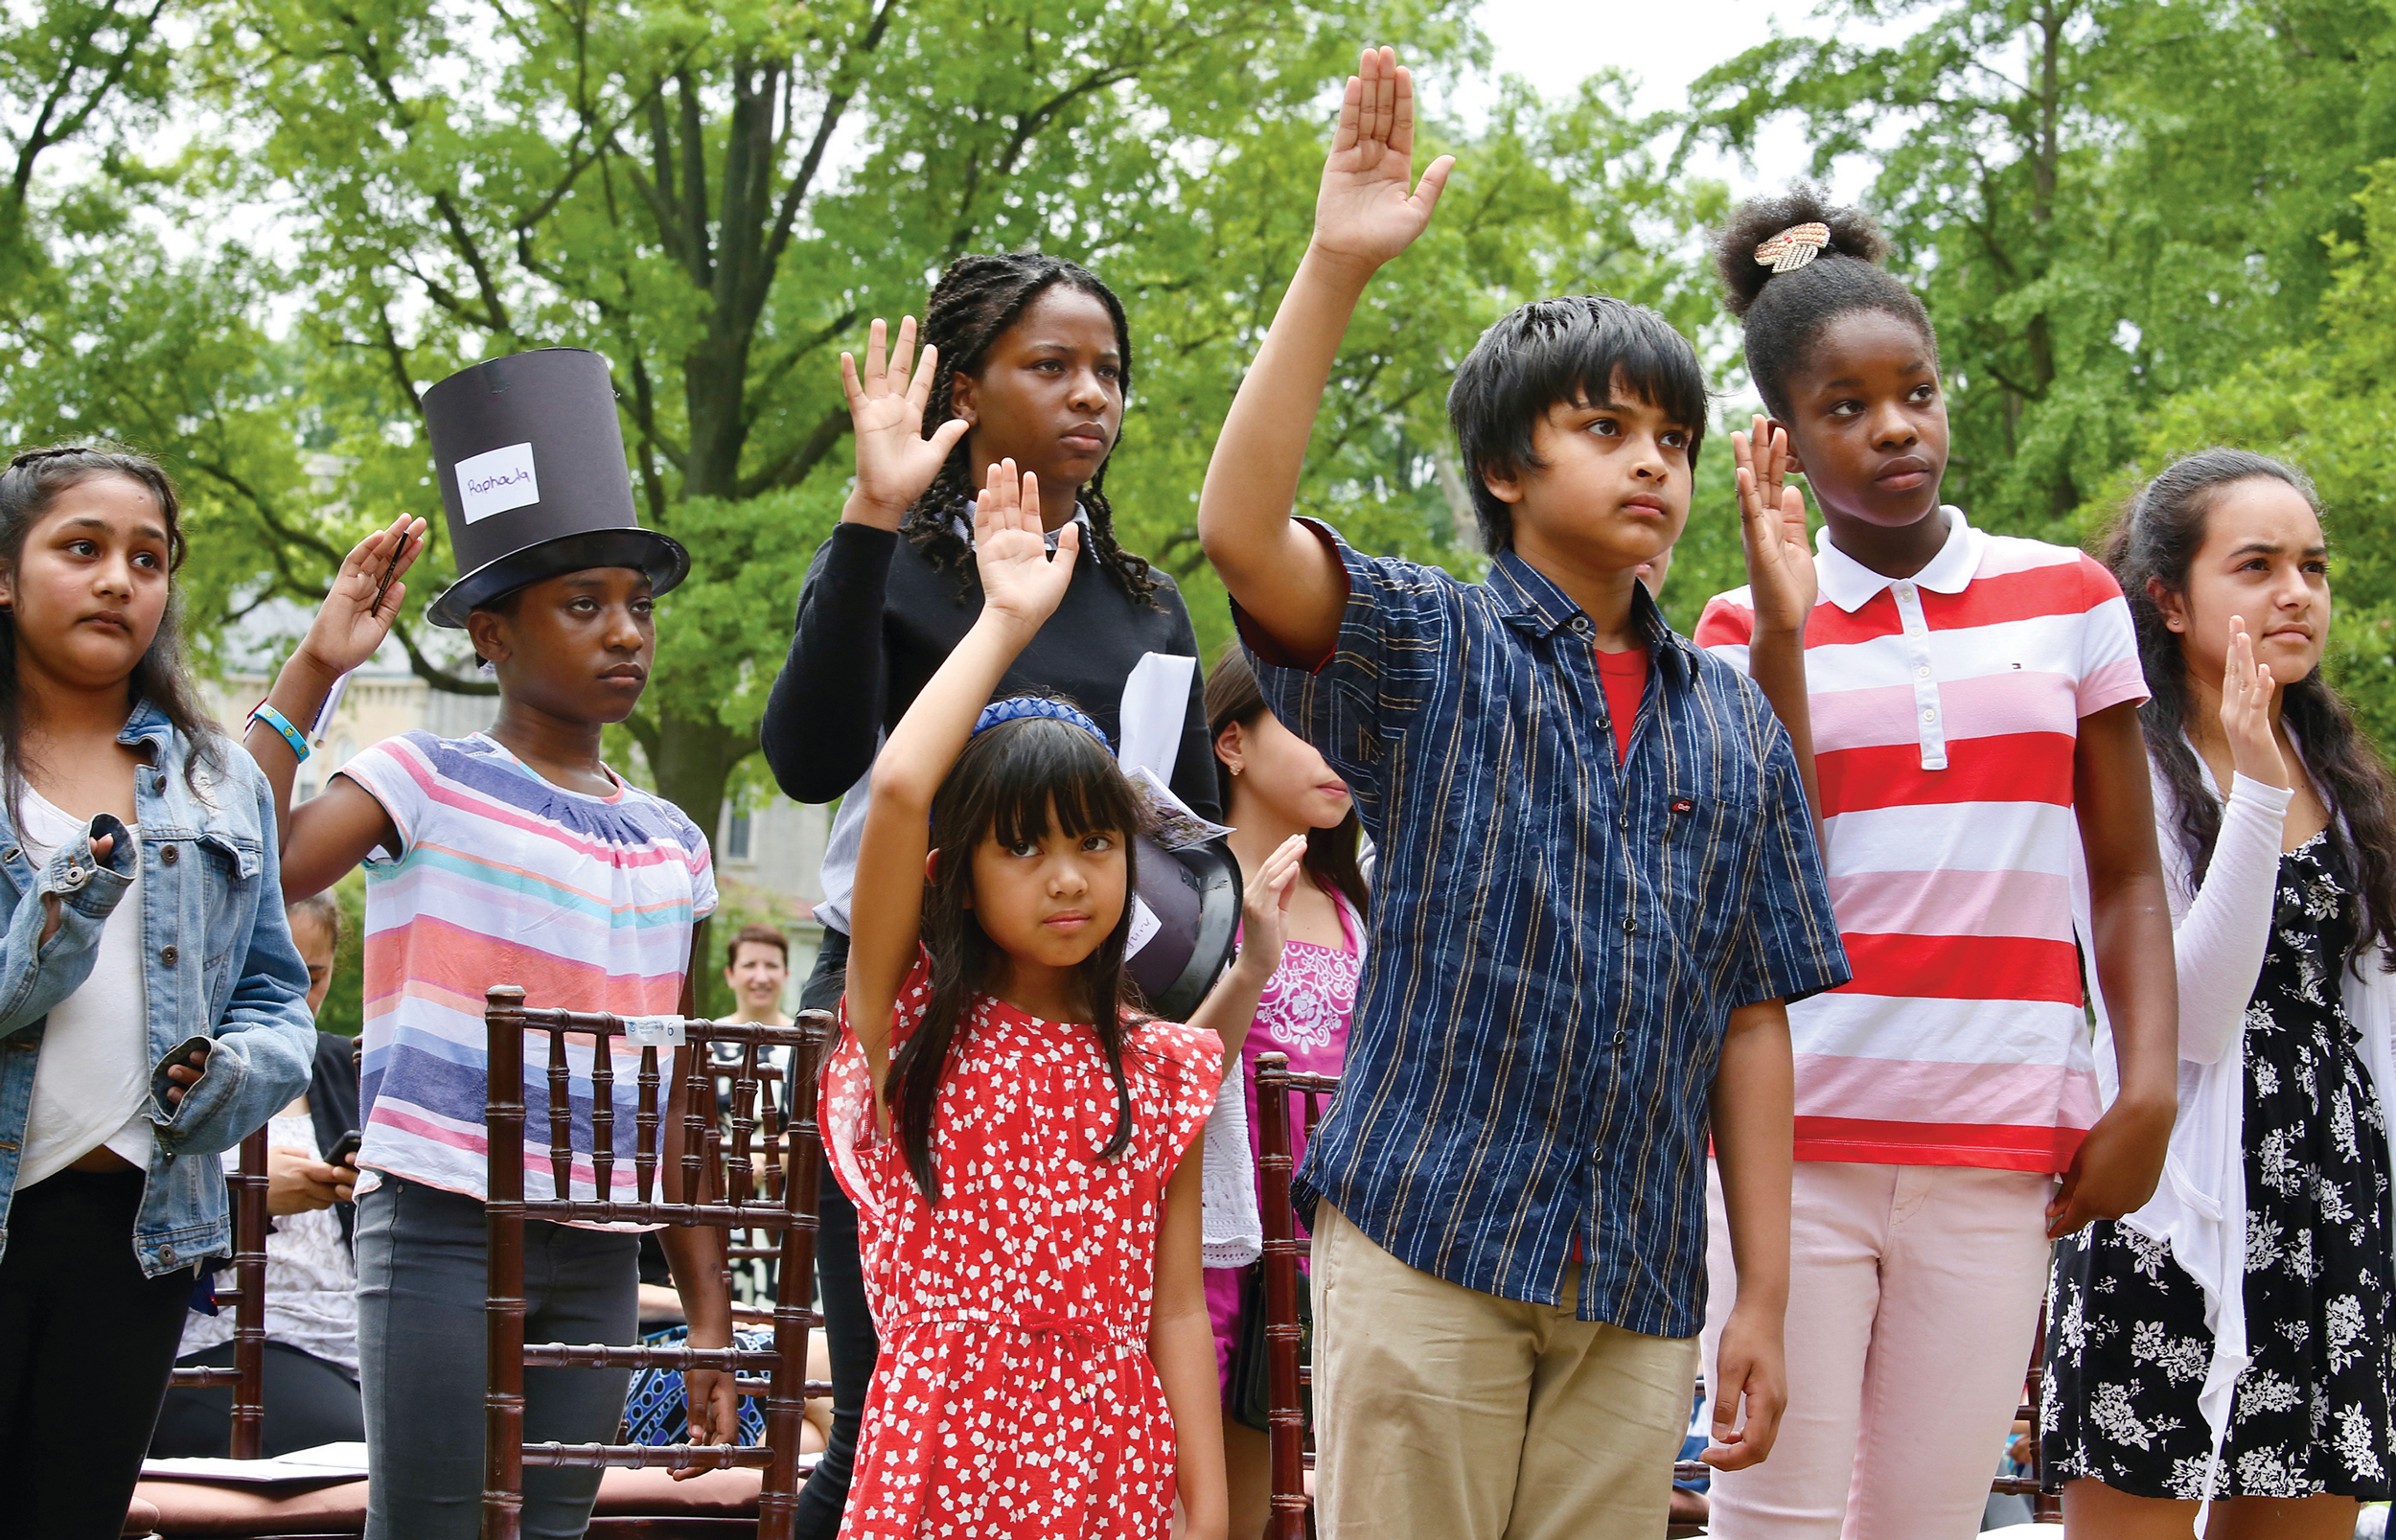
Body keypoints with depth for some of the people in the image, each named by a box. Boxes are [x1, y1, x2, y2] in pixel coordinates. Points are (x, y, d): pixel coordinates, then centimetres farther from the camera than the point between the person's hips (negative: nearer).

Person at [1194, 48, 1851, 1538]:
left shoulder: (1736, 723, 12)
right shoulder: (1429, 648, 2)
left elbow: (1752, 1020, 10)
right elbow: (1242, 533, -17)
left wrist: (1764, 1299, 6)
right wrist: (1337, 267, -21)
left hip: (1638, 1293, 4)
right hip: (1427, 1245, -3)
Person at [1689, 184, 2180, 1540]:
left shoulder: (2069, 599, 9)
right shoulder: (1747, 629, 7)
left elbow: (2126, 878, 9)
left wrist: (2149, 1087, -4)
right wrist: (1784, 633, -9)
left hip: (2003, 1147, 1)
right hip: (1798, 1135, -1)